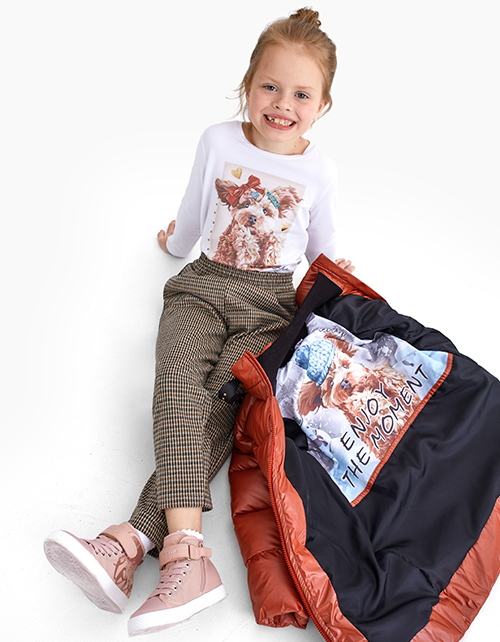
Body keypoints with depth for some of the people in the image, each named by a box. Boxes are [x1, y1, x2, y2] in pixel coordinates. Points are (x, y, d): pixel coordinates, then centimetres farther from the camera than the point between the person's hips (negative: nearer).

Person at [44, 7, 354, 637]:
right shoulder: (218, 140, 4)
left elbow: (320, 247, 19)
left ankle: (133, 539, -30)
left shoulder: (318, 169, 4)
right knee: (178, 382, -29)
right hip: (204, 283, 1)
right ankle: (185, 549, -39)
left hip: (270, 299, 0)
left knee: (220, 401, -24)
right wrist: (175, 239, 33)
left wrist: (333, 272, 5)